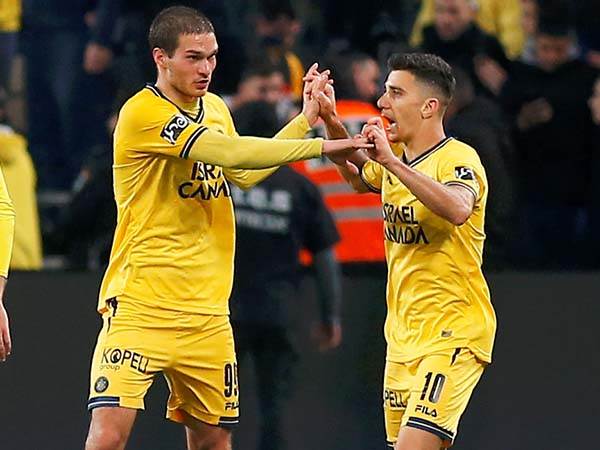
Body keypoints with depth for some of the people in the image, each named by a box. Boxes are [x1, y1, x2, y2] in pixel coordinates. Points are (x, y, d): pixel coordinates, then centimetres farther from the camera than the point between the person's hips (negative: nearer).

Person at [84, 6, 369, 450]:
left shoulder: (215, 108, 12)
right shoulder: (143, 113, -16)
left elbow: (244, 174, 23)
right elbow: (232, 153, -23)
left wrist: (306, 119, 17)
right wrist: (320, 146, -18)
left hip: (206, 309, 8)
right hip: (140, 304, -8)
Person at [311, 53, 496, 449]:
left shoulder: (458, 158, -15)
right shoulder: (397, 158, 9)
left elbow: (457, 210, -38)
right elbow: (360, 178, 33)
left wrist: (391, 161, -37)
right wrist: (333, 126, 15)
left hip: (453, 332, -9)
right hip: (403, 334, 9)